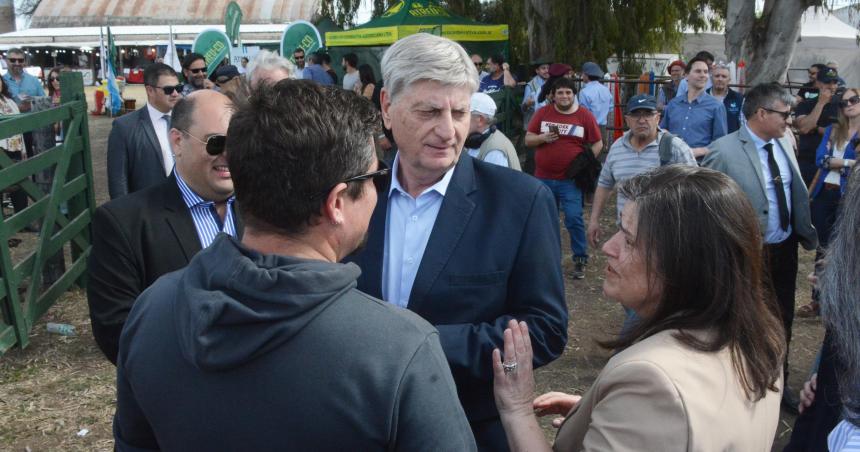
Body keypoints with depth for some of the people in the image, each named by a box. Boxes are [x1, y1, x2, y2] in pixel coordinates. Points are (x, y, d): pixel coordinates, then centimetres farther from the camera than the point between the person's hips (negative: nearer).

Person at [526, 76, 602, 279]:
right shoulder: (542, 113, 5)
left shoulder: (585, 116, 0)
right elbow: (528, 140, 6)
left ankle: (580, 260, 7)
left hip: (570, 180, -3)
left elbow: (597, 144, 6)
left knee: (574, 219, -7)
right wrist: (543, 138, -13)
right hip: (543, 178, 3)